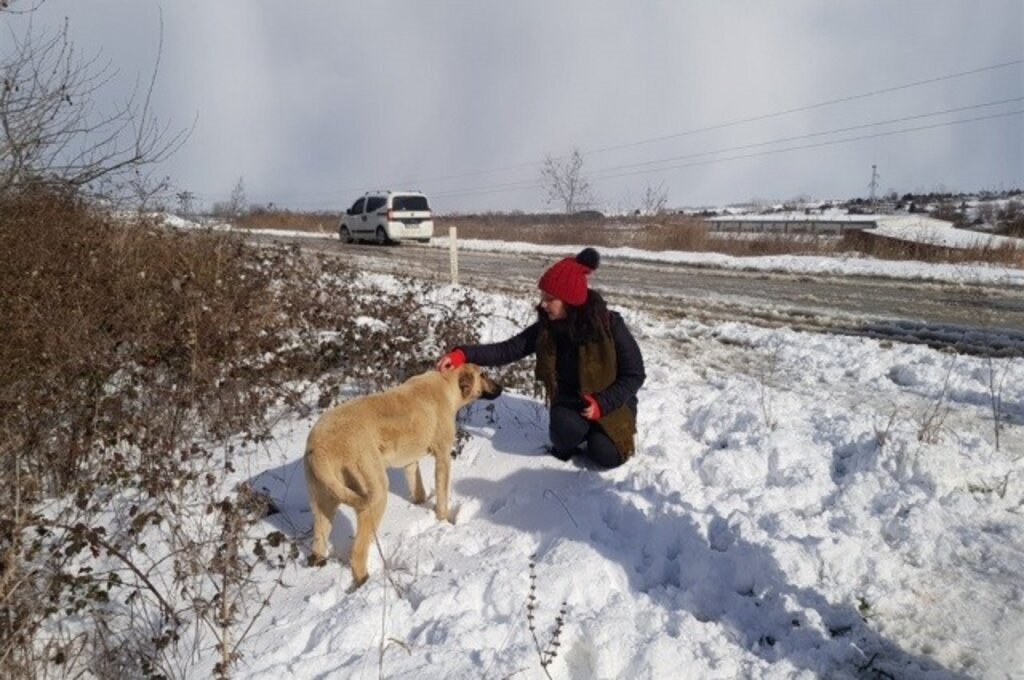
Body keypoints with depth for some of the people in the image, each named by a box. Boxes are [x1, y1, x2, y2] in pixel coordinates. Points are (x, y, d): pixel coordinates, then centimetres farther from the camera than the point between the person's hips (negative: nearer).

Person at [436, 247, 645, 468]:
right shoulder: (546, 328, -11)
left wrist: (602, 403, -28)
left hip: (610, 405, -2)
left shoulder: (609, 326, -21)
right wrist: (463, 355, -31)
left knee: (606, 456, -22)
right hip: (570, 403, 2)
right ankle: (566, 443, 6)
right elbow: (507, 350, -16)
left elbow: (634, 375, -15)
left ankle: (614, 432, 12)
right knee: (566, 430, -29)